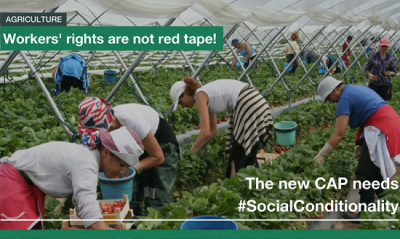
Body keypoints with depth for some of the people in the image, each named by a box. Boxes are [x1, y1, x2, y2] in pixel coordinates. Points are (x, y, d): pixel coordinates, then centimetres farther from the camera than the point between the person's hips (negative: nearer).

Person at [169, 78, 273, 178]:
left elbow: (205, 132, -10)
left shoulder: (200, 95, -4)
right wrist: (197, 148, 26)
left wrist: (192, 151, 3)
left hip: (248, 105, -9)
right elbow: (212, 130, 29)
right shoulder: (207, 95, 21)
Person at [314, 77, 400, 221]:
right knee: (375, 168, 21)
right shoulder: (355, 89, 17)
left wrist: (321, 155, -11)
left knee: (365, 172, -5)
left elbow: (339, 134, -16)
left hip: (379, 129, -10)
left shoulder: (345, 99, -11)